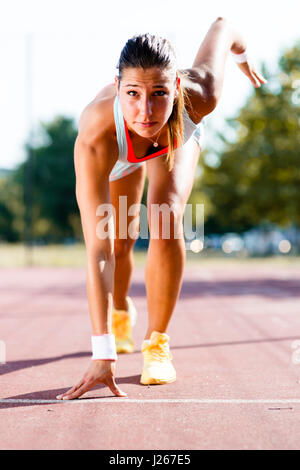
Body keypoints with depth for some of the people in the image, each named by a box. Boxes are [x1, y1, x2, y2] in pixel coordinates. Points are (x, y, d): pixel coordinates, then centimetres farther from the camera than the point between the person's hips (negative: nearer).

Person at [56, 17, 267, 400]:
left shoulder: (199, 96, -44)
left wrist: (243, 54, 3)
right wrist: (102, 355, -52)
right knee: (122, 236, 11)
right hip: (118, 152, 0)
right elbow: (98, 251, -51)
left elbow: (222, 27, -21)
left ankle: (157, 344, -9)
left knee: (166, 220, -24)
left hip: (177, 137, 1)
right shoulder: (95, 138, -49)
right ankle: (121, 314, 45)